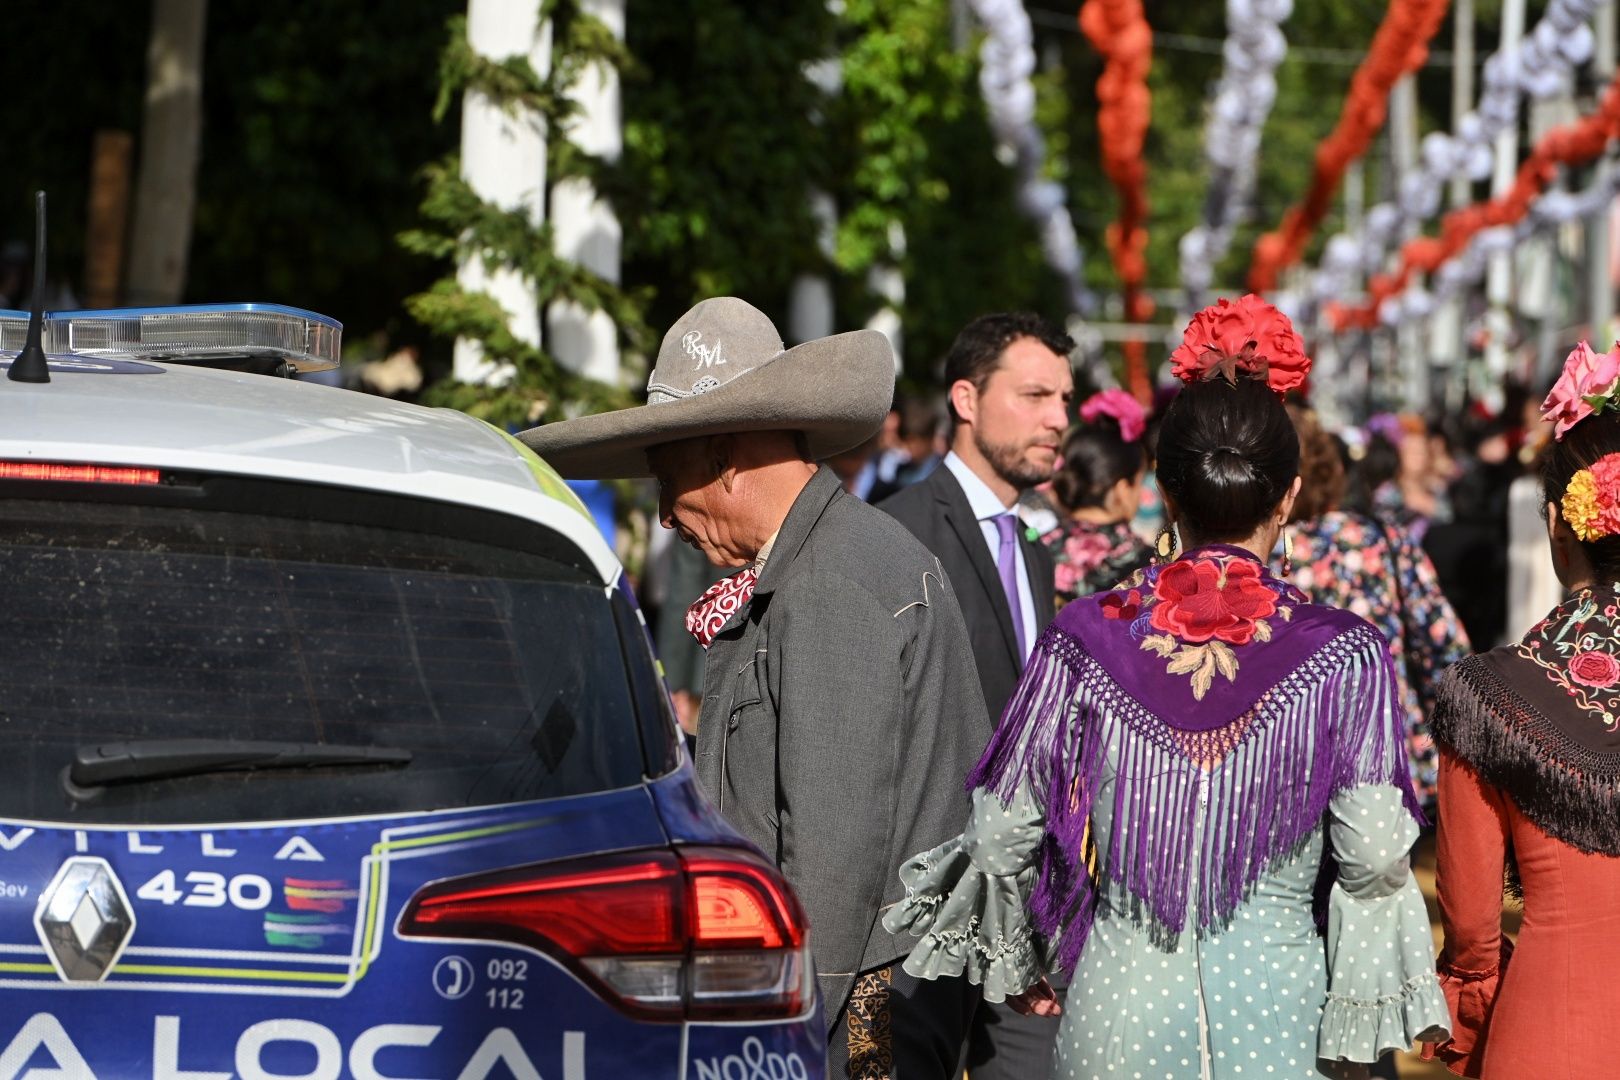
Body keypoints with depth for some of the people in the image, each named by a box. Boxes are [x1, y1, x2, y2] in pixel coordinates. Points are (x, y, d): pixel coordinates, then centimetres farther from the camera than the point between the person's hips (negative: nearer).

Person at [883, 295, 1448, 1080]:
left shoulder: (1086, 640, -3)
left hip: (1118, 1002, 1)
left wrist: (1014, 968, 18)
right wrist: (1364, 1017, 5)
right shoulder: (1340, 656, -7)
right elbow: (1373, 858, -10)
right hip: (1278, 1002, -1)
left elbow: (1003, 834, 2)